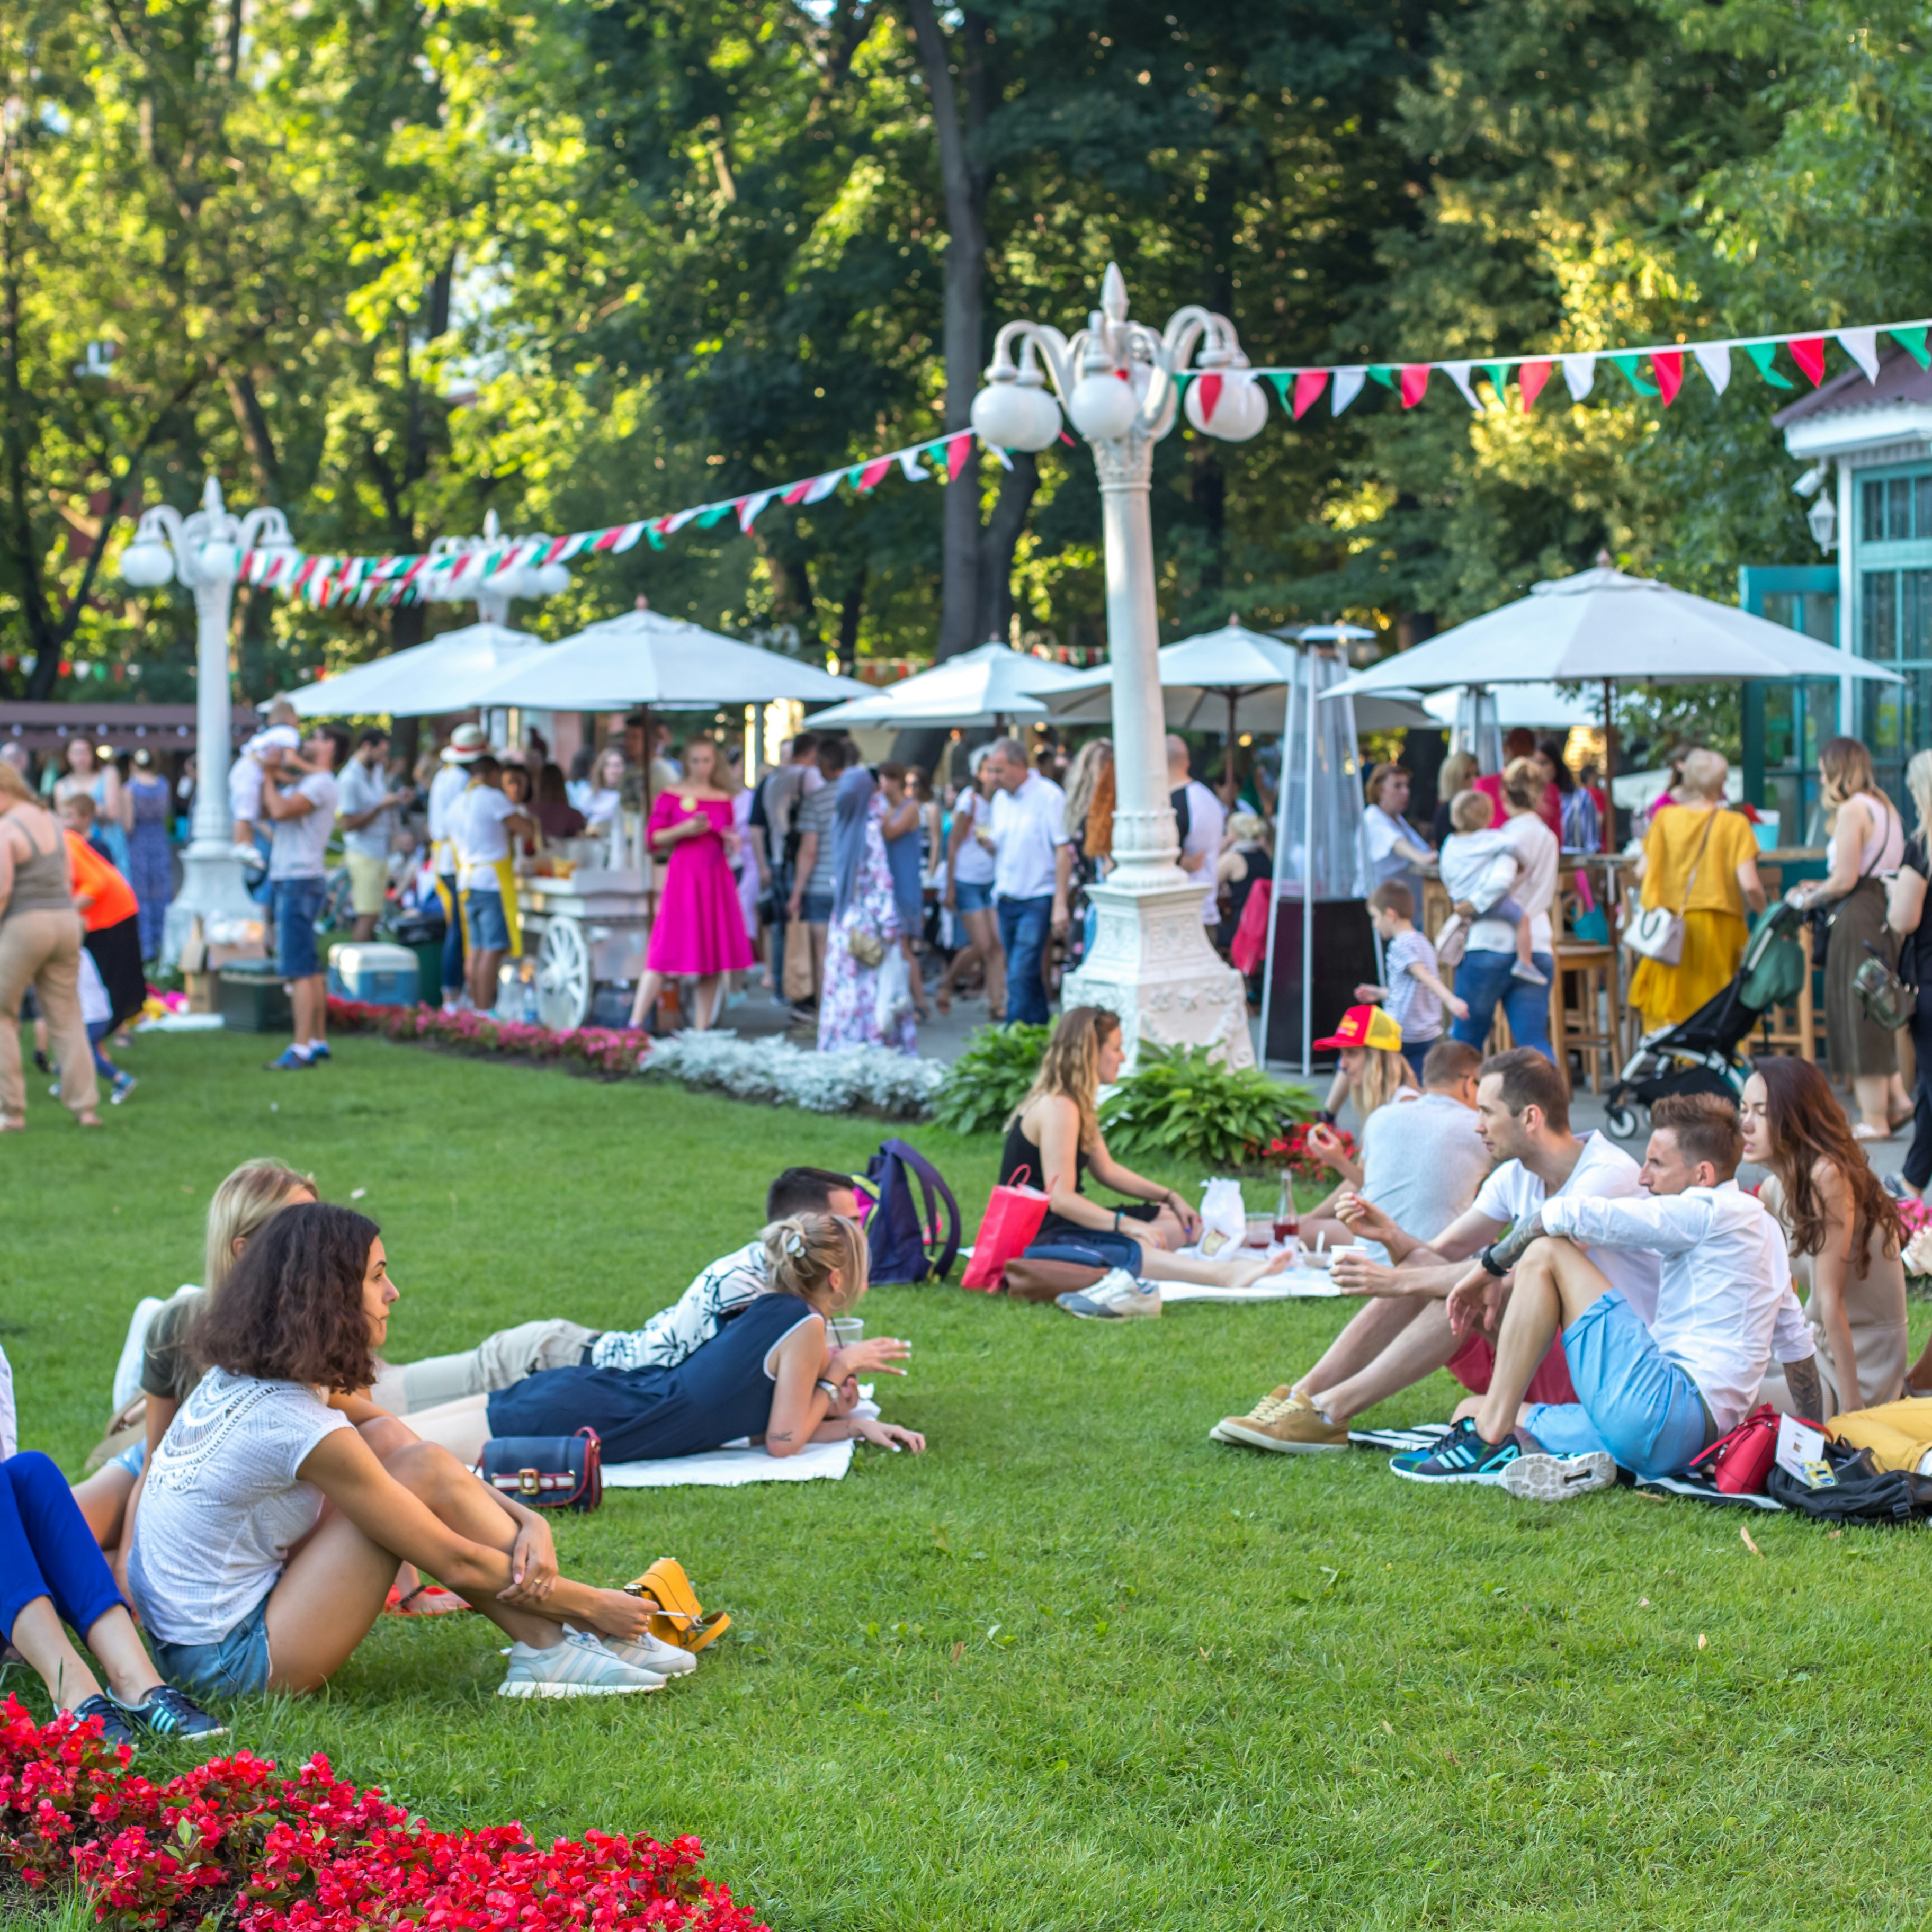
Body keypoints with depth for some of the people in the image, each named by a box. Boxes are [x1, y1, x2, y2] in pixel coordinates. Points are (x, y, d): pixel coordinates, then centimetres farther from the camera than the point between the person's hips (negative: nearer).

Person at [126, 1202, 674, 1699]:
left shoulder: (239, 1377, 4)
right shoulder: (303, 1427, -22)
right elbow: (455, 1563, -14)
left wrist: (529, 1522, 0)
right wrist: (592, 1603, -3)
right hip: (231, 1664, -9)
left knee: (387, 1439, 3)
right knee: (420, 1472, -13)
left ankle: (545, 1640, 0)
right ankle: (561, 1643, -3)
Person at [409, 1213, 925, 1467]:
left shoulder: (770, 1310, 14)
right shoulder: (805, 1328, -10)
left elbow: (766, 1425, 21)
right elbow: (783, 1442, -7)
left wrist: (857, 1425, 18)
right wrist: (834, 1376, 5)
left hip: (587, 1391, 8)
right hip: (584, 1422, -8)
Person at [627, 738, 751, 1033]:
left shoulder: (724, 799, 14)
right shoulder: (670, 796, 3)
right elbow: (654, 840, -1)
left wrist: (732, 843, 0)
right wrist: (684, 830, -14)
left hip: (717, 876, 4)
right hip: (682, 874, -4)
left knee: (714, 956, 1)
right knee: (665, 954, -10)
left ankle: (701, 1031, 6)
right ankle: (635, 1025, -8)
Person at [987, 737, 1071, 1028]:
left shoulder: (1048, 796, -8)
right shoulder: (1001, 799, 11)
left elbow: (1064, 851, -10)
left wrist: (1060, 904, -15)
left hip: (1037, 898, -7)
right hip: (1007, 899, 7)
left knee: (1020, 977, -12)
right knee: (1029, 977, 10)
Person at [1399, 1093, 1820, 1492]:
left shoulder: (1708, 1211, -6)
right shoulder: (1762, 1224, 23)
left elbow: (1568, 1215, -13)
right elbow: (1795, 1340, 30)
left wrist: (1490, 1265, 0)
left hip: (1666, 1406, -10)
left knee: (1546, 1251, -9)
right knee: (1472, 1412, 12)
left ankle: (1491, 1439, -15)